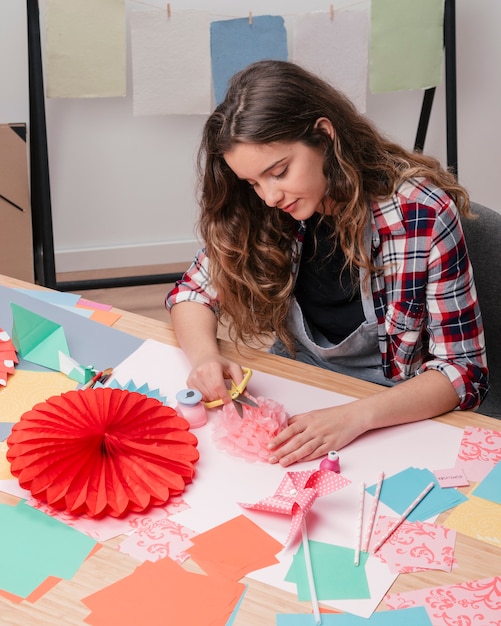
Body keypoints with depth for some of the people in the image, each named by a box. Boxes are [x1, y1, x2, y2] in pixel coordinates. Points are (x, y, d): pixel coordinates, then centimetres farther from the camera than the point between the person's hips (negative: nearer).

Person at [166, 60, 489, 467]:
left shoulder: (423, 215, -20)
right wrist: (205, 355, -19)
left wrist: (356, 416, -33)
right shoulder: (261, 211, -9)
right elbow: (194, 292, 3)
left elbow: (464, 371, -17)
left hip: (395, 414, -3)